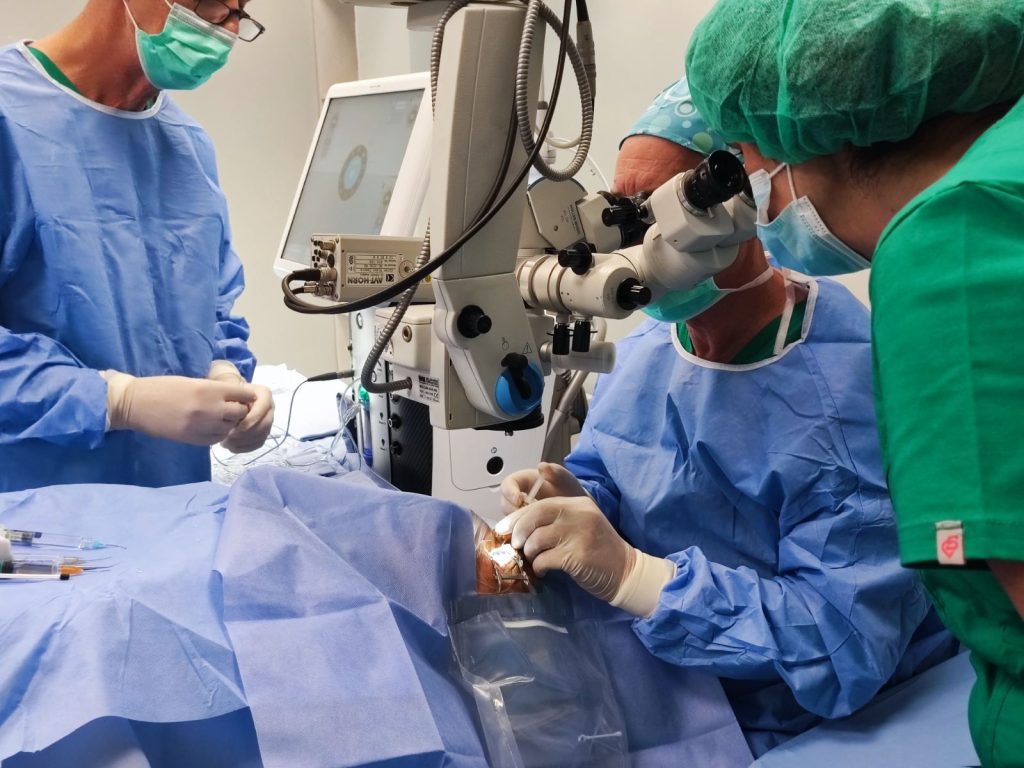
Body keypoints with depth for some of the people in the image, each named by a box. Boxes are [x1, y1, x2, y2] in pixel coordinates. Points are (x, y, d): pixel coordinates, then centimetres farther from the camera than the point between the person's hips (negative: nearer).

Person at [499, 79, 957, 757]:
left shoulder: (854, 387, -24)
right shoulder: (645, 349, 2)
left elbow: (847, 645, -28)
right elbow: (604, 476, 11)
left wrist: (628, 573, -33)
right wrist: (573, 501, -13)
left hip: (773, 727, -6)